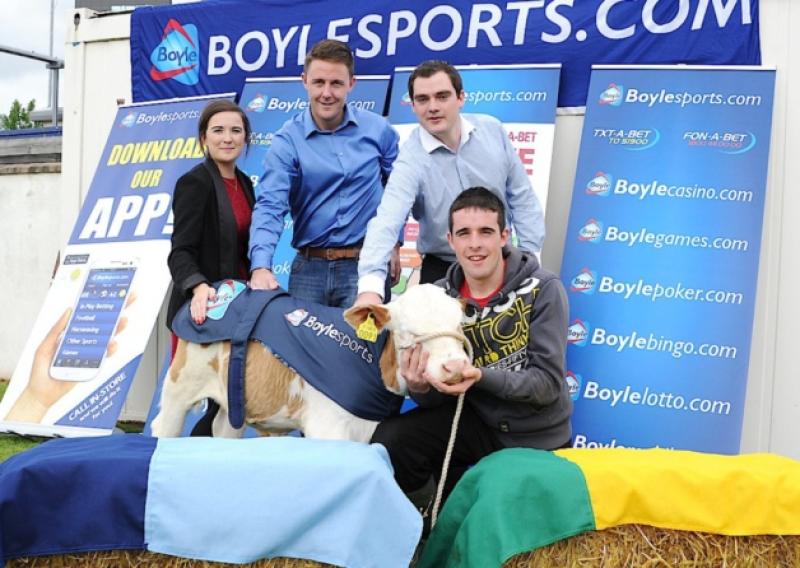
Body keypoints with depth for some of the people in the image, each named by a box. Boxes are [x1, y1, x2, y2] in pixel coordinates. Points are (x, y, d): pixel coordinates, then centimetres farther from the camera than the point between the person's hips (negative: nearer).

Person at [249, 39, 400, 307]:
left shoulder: (378, 130, 0)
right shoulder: (288, 140, -5)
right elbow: (270, 206, -16)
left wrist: (393, 242, 7)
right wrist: (261, 266, -30)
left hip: (366, 266, 0)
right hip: (309, 267, 0)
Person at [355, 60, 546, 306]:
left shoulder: (492, 130, -6)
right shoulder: (412, 160, -20)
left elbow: (521, 196, 2)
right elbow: (386, 221, -36)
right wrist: (370, 287, -52)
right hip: (443, 270, -3)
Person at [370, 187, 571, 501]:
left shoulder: (542, 290, -17)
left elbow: (548, 383, -21)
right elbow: (436, 397, -4)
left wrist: (481, 376, -37)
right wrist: (420, 386, -29)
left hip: (537, 442, -2)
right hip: (478, 422, 2)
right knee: (389, 441, -18)